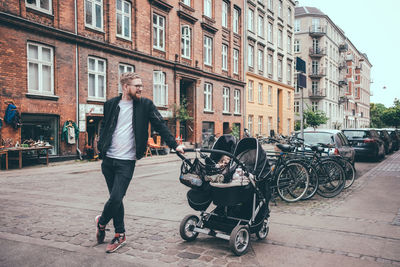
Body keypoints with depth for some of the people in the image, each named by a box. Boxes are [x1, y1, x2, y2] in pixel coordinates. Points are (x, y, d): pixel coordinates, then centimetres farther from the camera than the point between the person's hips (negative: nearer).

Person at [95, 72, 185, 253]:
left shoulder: (145, 105, 0)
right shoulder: (111, 104, 6)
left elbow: (160, 126, 0)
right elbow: (104, 127, 17)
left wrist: (174, 145, -7)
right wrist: (101, 147, 6)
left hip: (126, 161, -3)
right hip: (108, 159, 3)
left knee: (116, 199, -10)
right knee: (115, 199, 10)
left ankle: (101, 223, 20)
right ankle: (120, 235, 27)